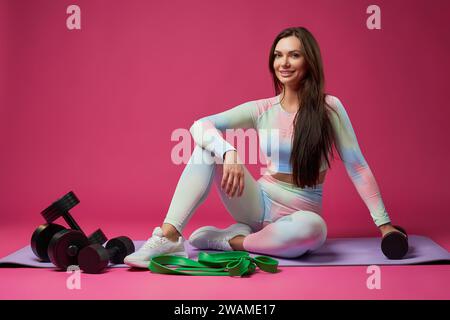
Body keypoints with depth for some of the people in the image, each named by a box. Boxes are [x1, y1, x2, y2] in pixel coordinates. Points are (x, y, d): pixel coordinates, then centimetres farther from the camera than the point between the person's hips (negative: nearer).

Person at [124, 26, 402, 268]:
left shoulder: (329, 108, -7)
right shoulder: (262, 109, -2)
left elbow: (357, 167, -5)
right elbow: (199, 125, -14)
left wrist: (384, 223, -8)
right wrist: (229, 153, -35)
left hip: (300, 213, -1)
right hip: (260, 204, 2)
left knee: (313, 228, -39)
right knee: (210, 144, -19)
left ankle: (226, 241, -17)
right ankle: (169, 236, -26)